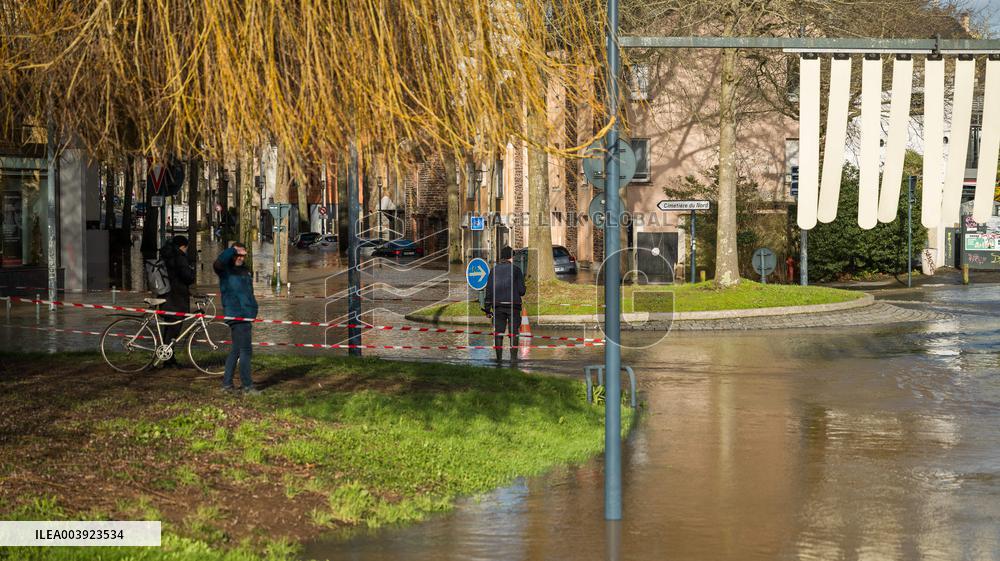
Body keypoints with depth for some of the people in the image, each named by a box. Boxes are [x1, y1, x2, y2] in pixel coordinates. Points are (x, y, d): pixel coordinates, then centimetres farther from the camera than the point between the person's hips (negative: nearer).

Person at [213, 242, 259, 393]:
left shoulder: (245, 270, 18)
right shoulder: (226, 270, -7)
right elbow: (217, 264, -32)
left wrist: (252, 313, 24)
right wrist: (232, 250, -21)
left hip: (245, 316, 9)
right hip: (236, 316, -9)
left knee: (236, 350, 13)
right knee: (246, 351, -9)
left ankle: (227, 384, 20)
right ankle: (247, 386, -5)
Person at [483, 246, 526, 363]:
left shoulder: (494, 270, 7)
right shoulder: (516, 270, -1)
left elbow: (489, 290, 4)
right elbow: (521, 291, -4)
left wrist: (487, 308, 7)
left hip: (498, 305, 2)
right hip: (513, 305, -2)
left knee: (498, 332, 5)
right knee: (513, 332, 2)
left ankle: (499, 357, 1)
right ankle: (513, 357, -4)